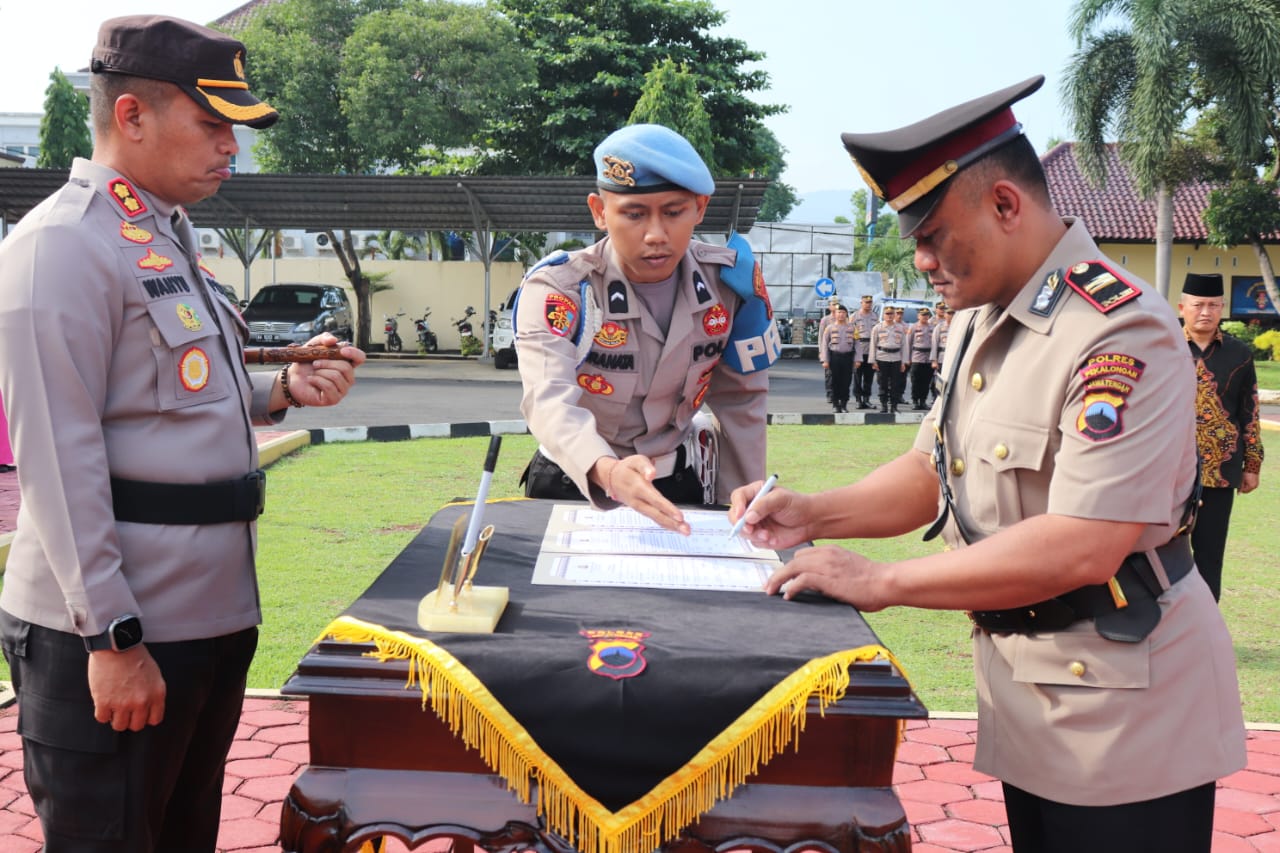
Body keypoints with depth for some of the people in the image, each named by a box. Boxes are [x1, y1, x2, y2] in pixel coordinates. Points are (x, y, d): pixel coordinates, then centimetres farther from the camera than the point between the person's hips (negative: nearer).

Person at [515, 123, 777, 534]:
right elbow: (549, 400, -37)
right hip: (574, 486, -1)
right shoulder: (557, 288, -20)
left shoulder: (727, 280, -11)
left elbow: (740, 399, 1)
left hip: (681, 483, 1)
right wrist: (608, 471, -56)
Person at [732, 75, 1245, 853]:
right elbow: (936, 467, 16)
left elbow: (1081, 549, -29)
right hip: (1025, 693, 8)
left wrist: (882, 583, -23)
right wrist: (816, 514, 0)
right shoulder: (979, 321, 7)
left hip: (1124, 715, -8)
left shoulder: (1122, 333, -22)